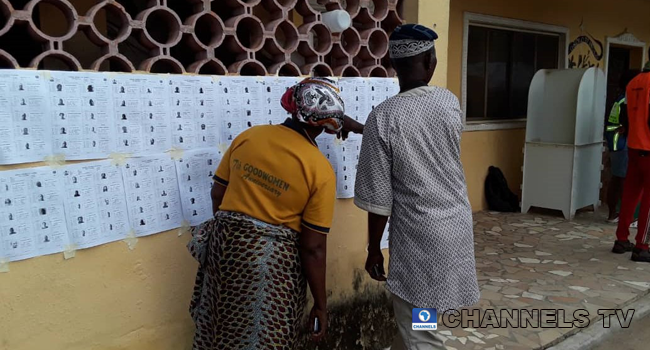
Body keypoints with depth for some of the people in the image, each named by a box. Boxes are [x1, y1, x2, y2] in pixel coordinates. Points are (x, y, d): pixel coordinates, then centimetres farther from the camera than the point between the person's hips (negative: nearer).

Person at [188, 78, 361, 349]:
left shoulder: (248, 136, -2)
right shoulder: (320, 170, -14)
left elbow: (217, 195, 6)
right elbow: (313, 247, -14)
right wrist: (320, 304, -4)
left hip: (225, 244, 5)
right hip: (273, 259, -4)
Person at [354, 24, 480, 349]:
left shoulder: (382, 118, -17)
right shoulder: (449, 102, -2)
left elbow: (379, 199, -14)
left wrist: (374, 249, 0)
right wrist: (358, 128, 26)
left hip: (419, 236, -6)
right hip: (457, 226, 6)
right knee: (413, 320, 25)